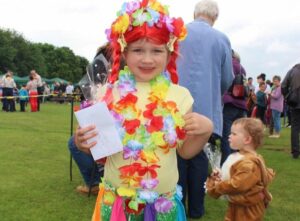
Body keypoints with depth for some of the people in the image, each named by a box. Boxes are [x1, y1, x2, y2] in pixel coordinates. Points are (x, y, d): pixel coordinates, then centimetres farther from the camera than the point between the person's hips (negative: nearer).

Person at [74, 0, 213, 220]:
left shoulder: (179, 96, -7)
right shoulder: (109, 94, -8)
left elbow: (185, 151, 3)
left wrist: (205, 131, -13)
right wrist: (82, 142, -18)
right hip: (116, 200, 0)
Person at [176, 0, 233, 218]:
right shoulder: (222, 39, 2)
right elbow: (227, 79, 6)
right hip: (206, 107, 0)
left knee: (179, 155, 7)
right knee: (199, 156, 10)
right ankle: (196, 208, 19)